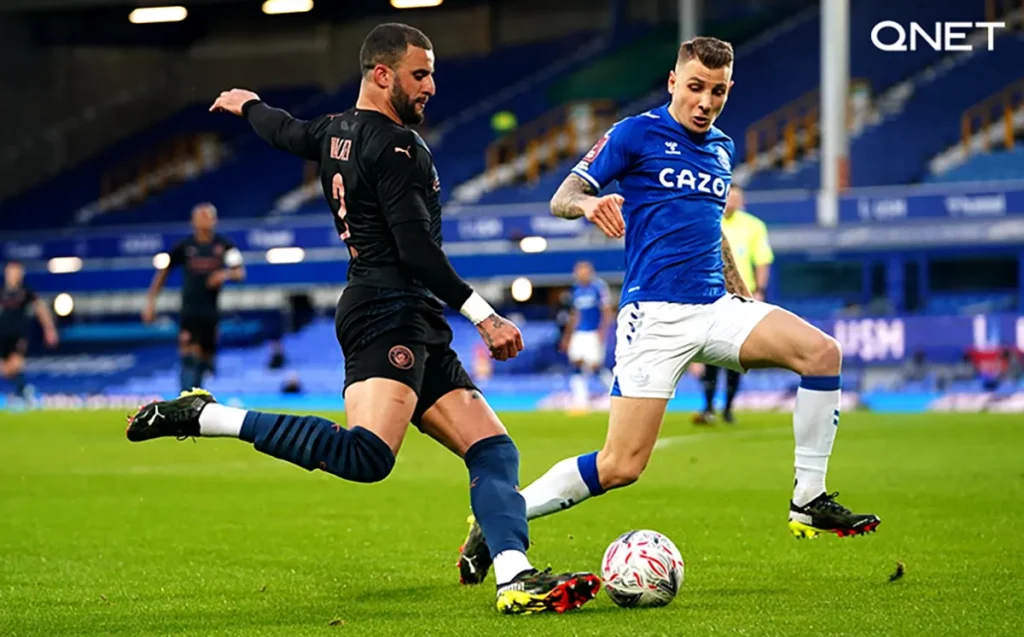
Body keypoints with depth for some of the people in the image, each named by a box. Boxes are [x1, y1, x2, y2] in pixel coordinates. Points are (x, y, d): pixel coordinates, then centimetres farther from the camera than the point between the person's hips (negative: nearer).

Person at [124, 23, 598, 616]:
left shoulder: (337, 133, 20)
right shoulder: (397, 146, -8)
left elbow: (285, 130, 42)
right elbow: (418, 251, -15)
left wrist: (246, 104, 65)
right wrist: (484, 315, -11)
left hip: (415, 328, 11)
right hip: (391, 311, -11)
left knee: (495, 451, 1)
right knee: (367, 456, -31)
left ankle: (515, 578, -17)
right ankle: (205, 416, -20)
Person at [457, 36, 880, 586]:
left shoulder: (721, 148, 17)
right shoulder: (636, 134, -2)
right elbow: (561, 199, -5)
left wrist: (742, 297, 27)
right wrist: (589, 203, -28)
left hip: (716, 307, 6)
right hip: (655, 314, -6)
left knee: (821, 351, -15)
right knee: (621, 466, -14)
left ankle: (809, 504, -6)